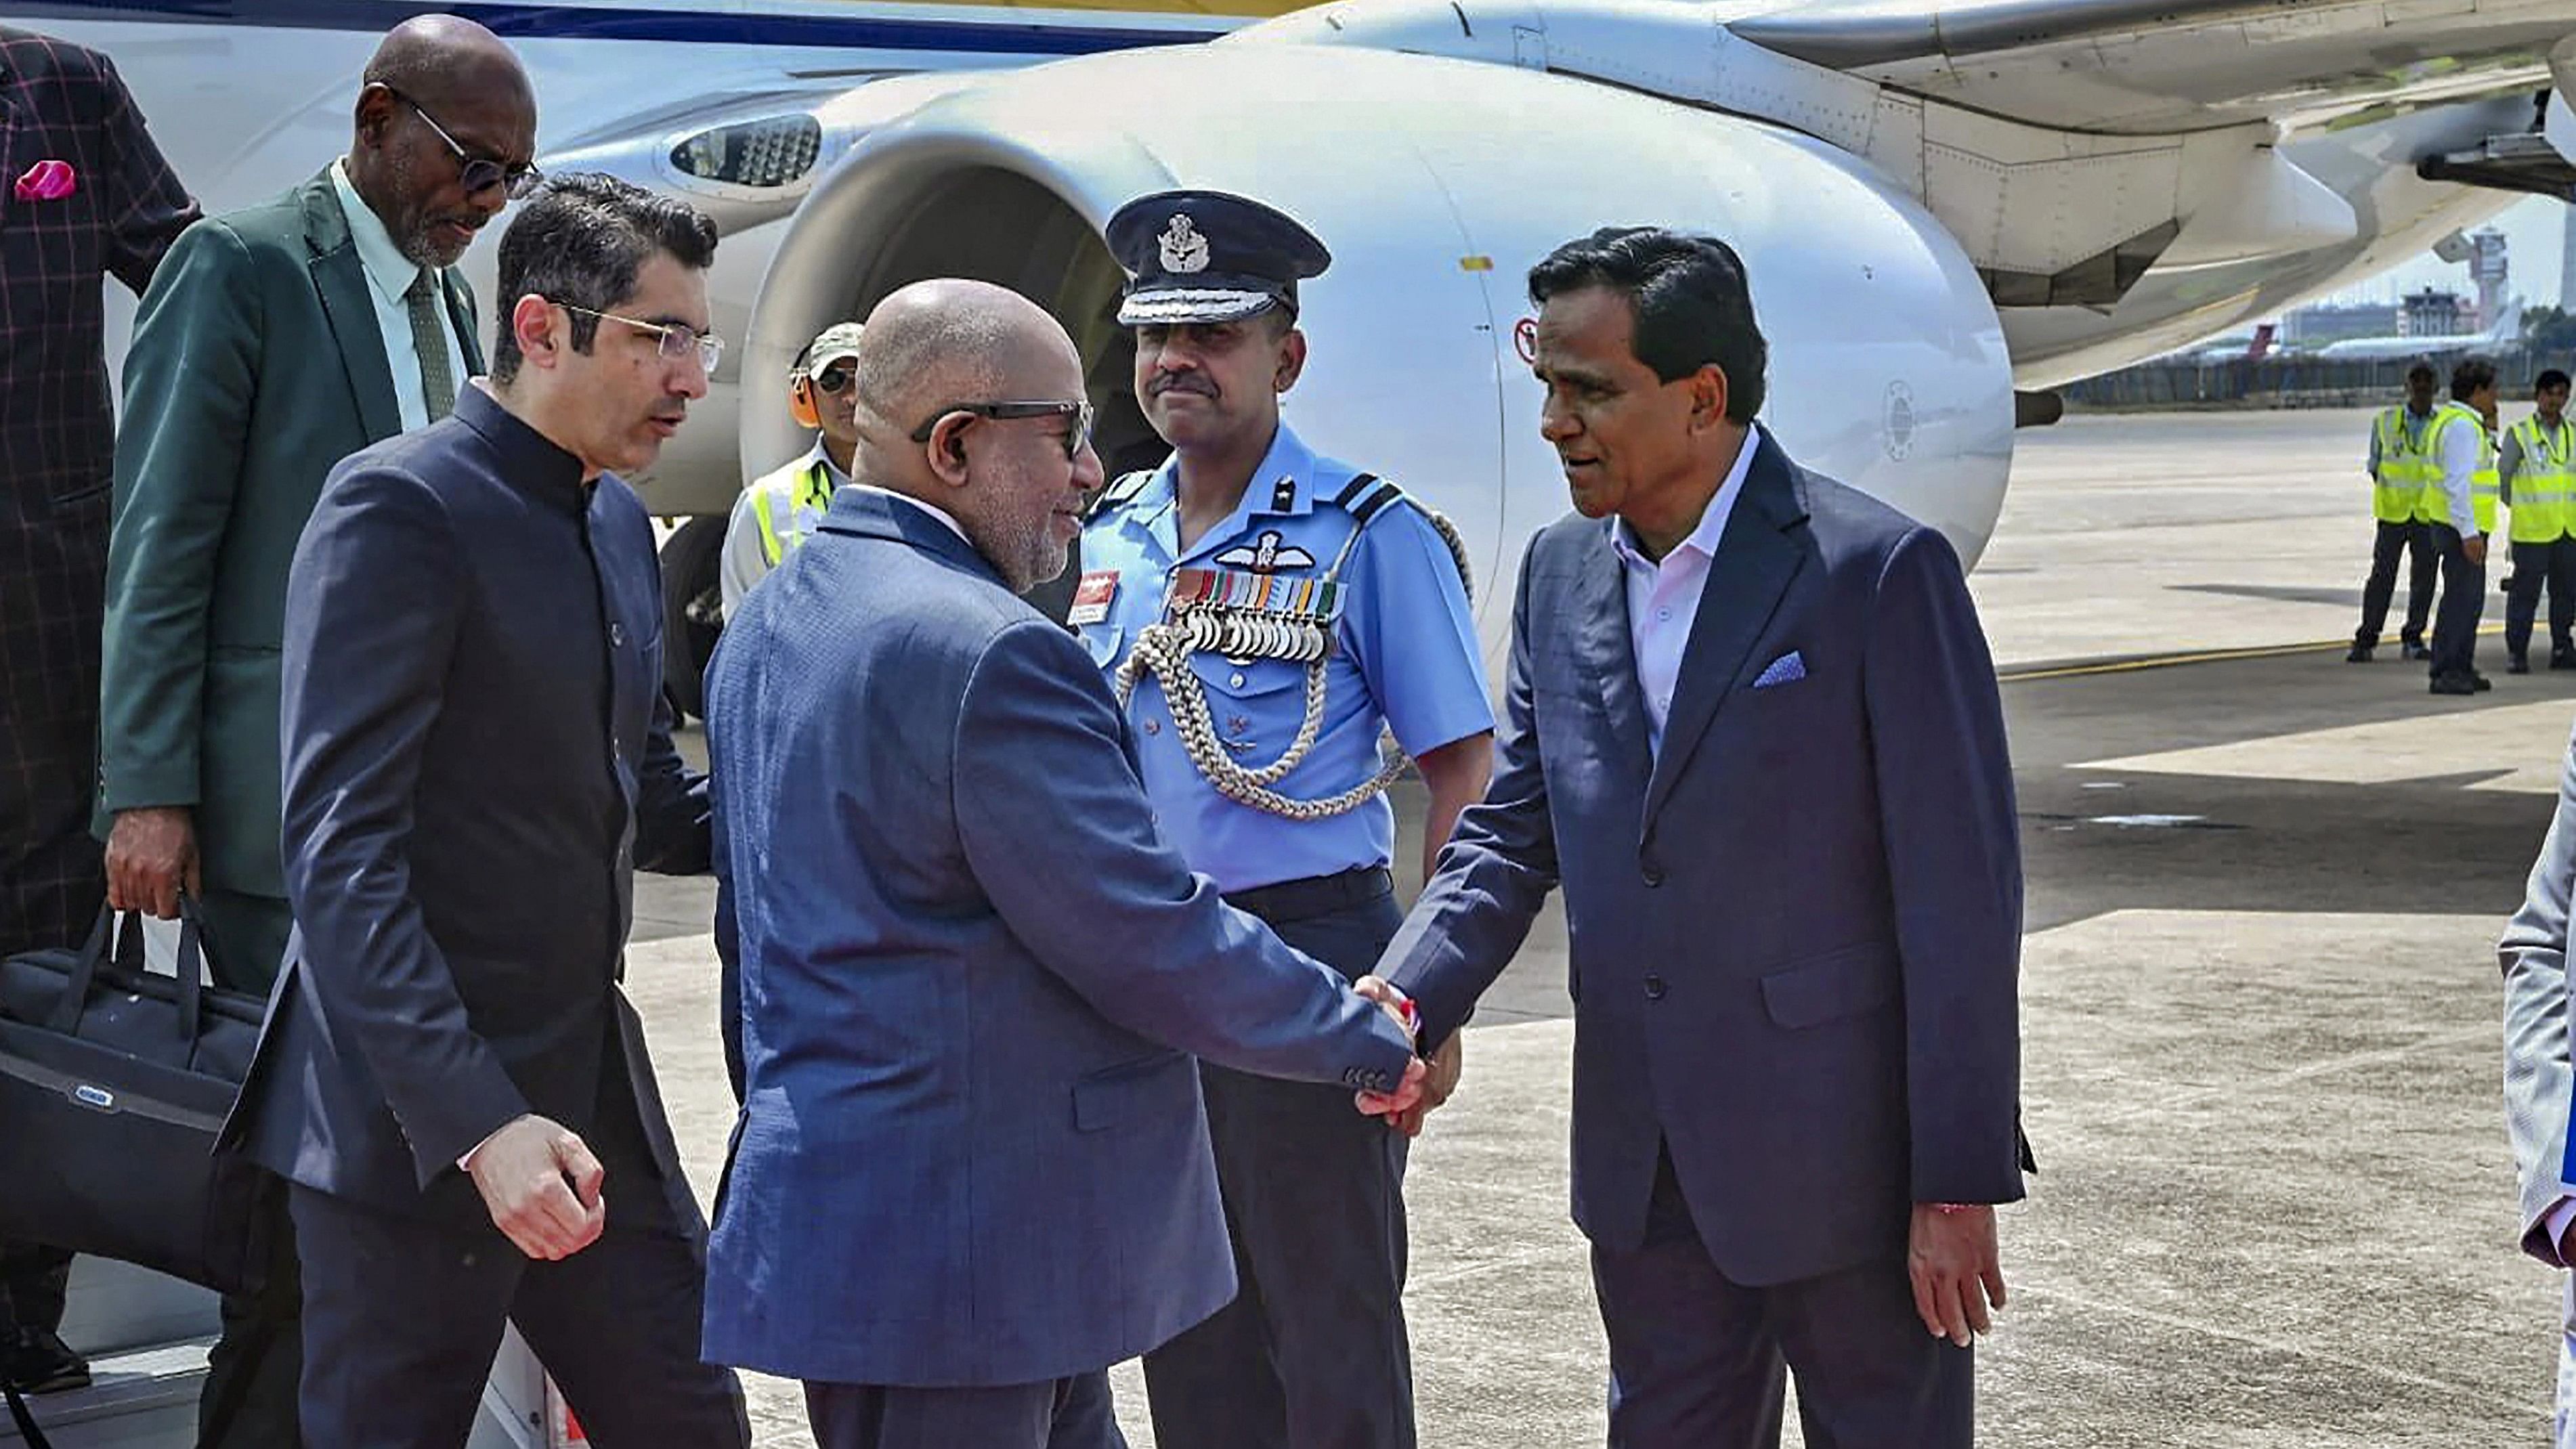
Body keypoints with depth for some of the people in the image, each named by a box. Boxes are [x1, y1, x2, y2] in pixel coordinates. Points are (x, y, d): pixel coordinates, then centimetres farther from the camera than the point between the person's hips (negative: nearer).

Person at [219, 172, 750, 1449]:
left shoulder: (617, 522, 13)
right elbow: (340, 855, -20)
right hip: (415, 1126, -8)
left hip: (597, 1102, 8)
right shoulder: (398, 509, -14)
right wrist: (478, 1123, -27)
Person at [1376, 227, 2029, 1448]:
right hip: (1645, 1164, 6)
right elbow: (1510, 834, 9)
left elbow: (1961, 897, -14)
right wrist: (1403, 1007, -10)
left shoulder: (1880, 570, -14)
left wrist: (1960, 1184, -14)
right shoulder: (1560, 576, 6)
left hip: (1845, 1155, -6)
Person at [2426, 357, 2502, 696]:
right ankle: (2445, 673, -7)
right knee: (2460, 598, -9)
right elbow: (2457, 483, -25)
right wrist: (2469, 533, -27)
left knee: (2471, 598, 15)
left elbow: (2481, 463, 27)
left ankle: (2462, 669, 21)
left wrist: (2489, 428, 18)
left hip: (2465, 528, 11)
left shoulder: (2451, 419, 15)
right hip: (2462, 527, -11)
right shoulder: (2462, 426, -18)